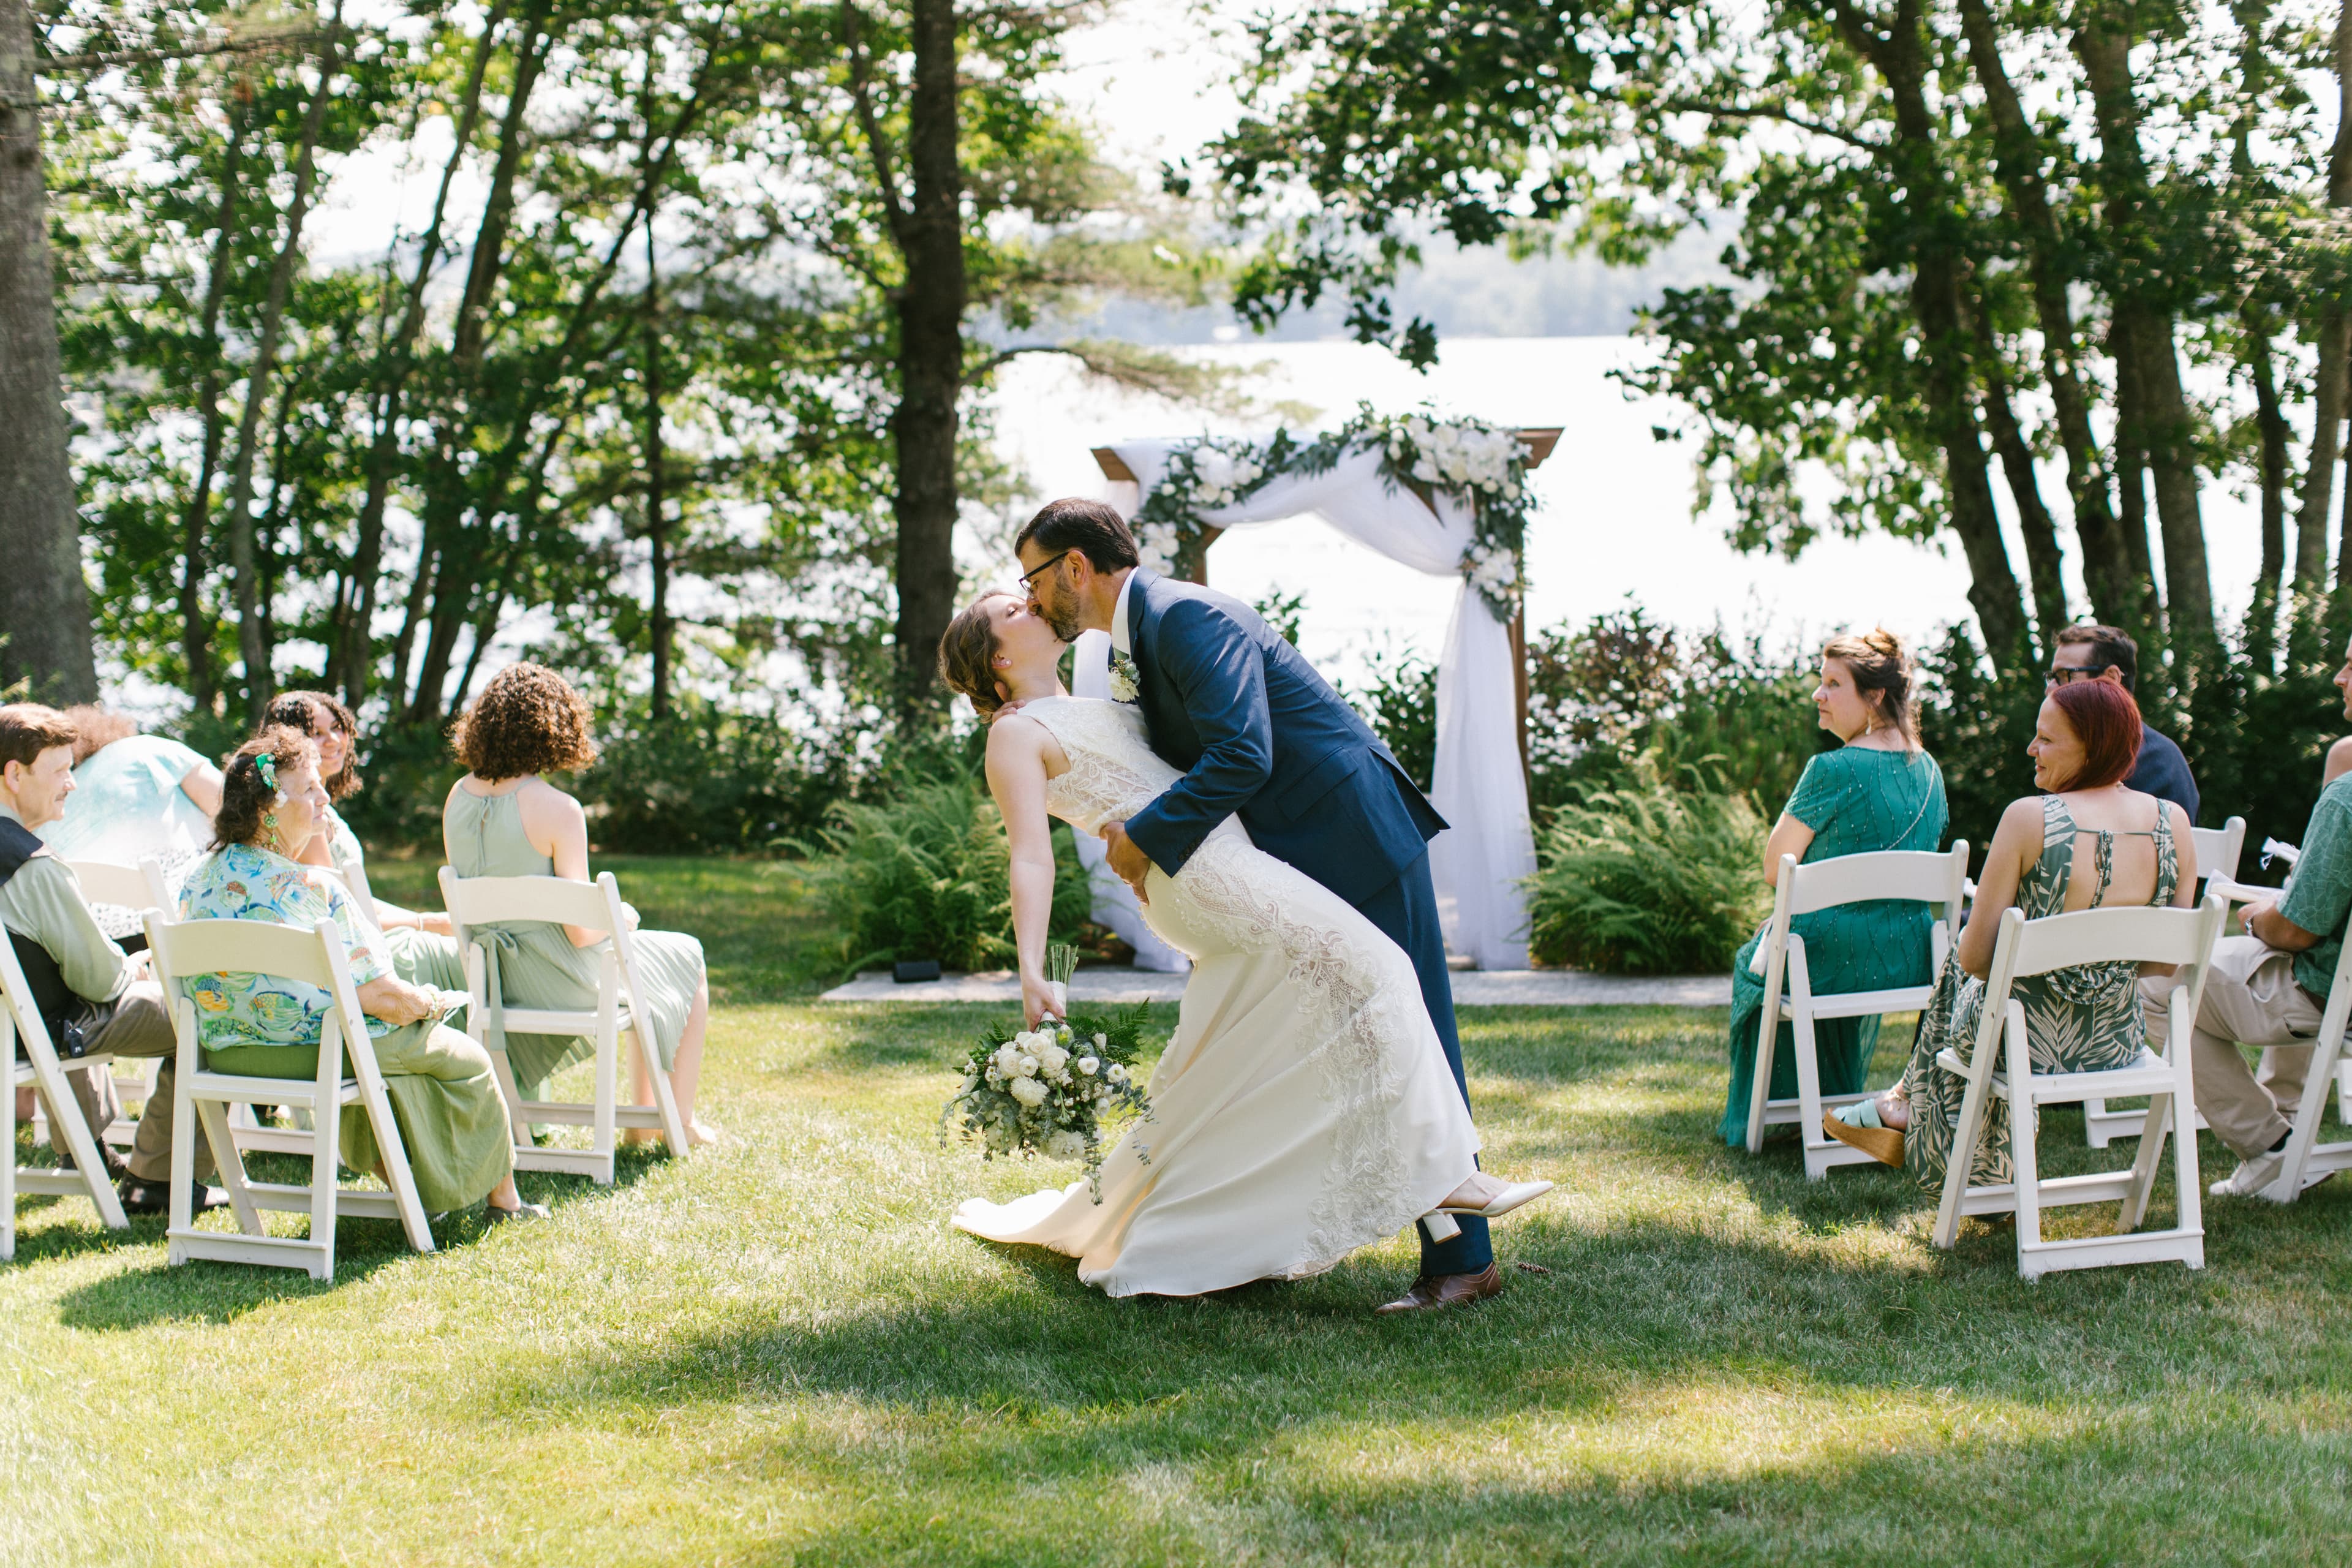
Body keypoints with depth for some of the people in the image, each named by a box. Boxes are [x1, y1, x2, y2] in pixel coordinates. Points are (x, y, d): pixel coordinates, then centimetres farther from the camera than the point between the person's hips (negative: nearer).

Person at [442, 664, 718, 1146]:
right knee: (687, 958, 22)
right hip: (558, 978, -7)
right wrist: (619, 918, 2)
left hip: (492, 976, 7)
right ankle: (681, 1122, 26)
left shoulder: (459, 796, -3)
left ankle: (642, 1120, 40)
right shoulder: (555, 808, -23)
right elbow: (581, 930, -21)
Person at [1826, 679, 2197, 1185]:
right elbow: (2166, 962, 1)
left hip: (2030, 1047, -4)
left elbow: (1974, 958, -15)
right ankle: (1911, 1104, 50)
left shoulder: (2029, 819, -21)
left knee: (1958, 971, 30)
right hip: (2118, 1043, 4)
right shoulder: (2173, 822, -8)